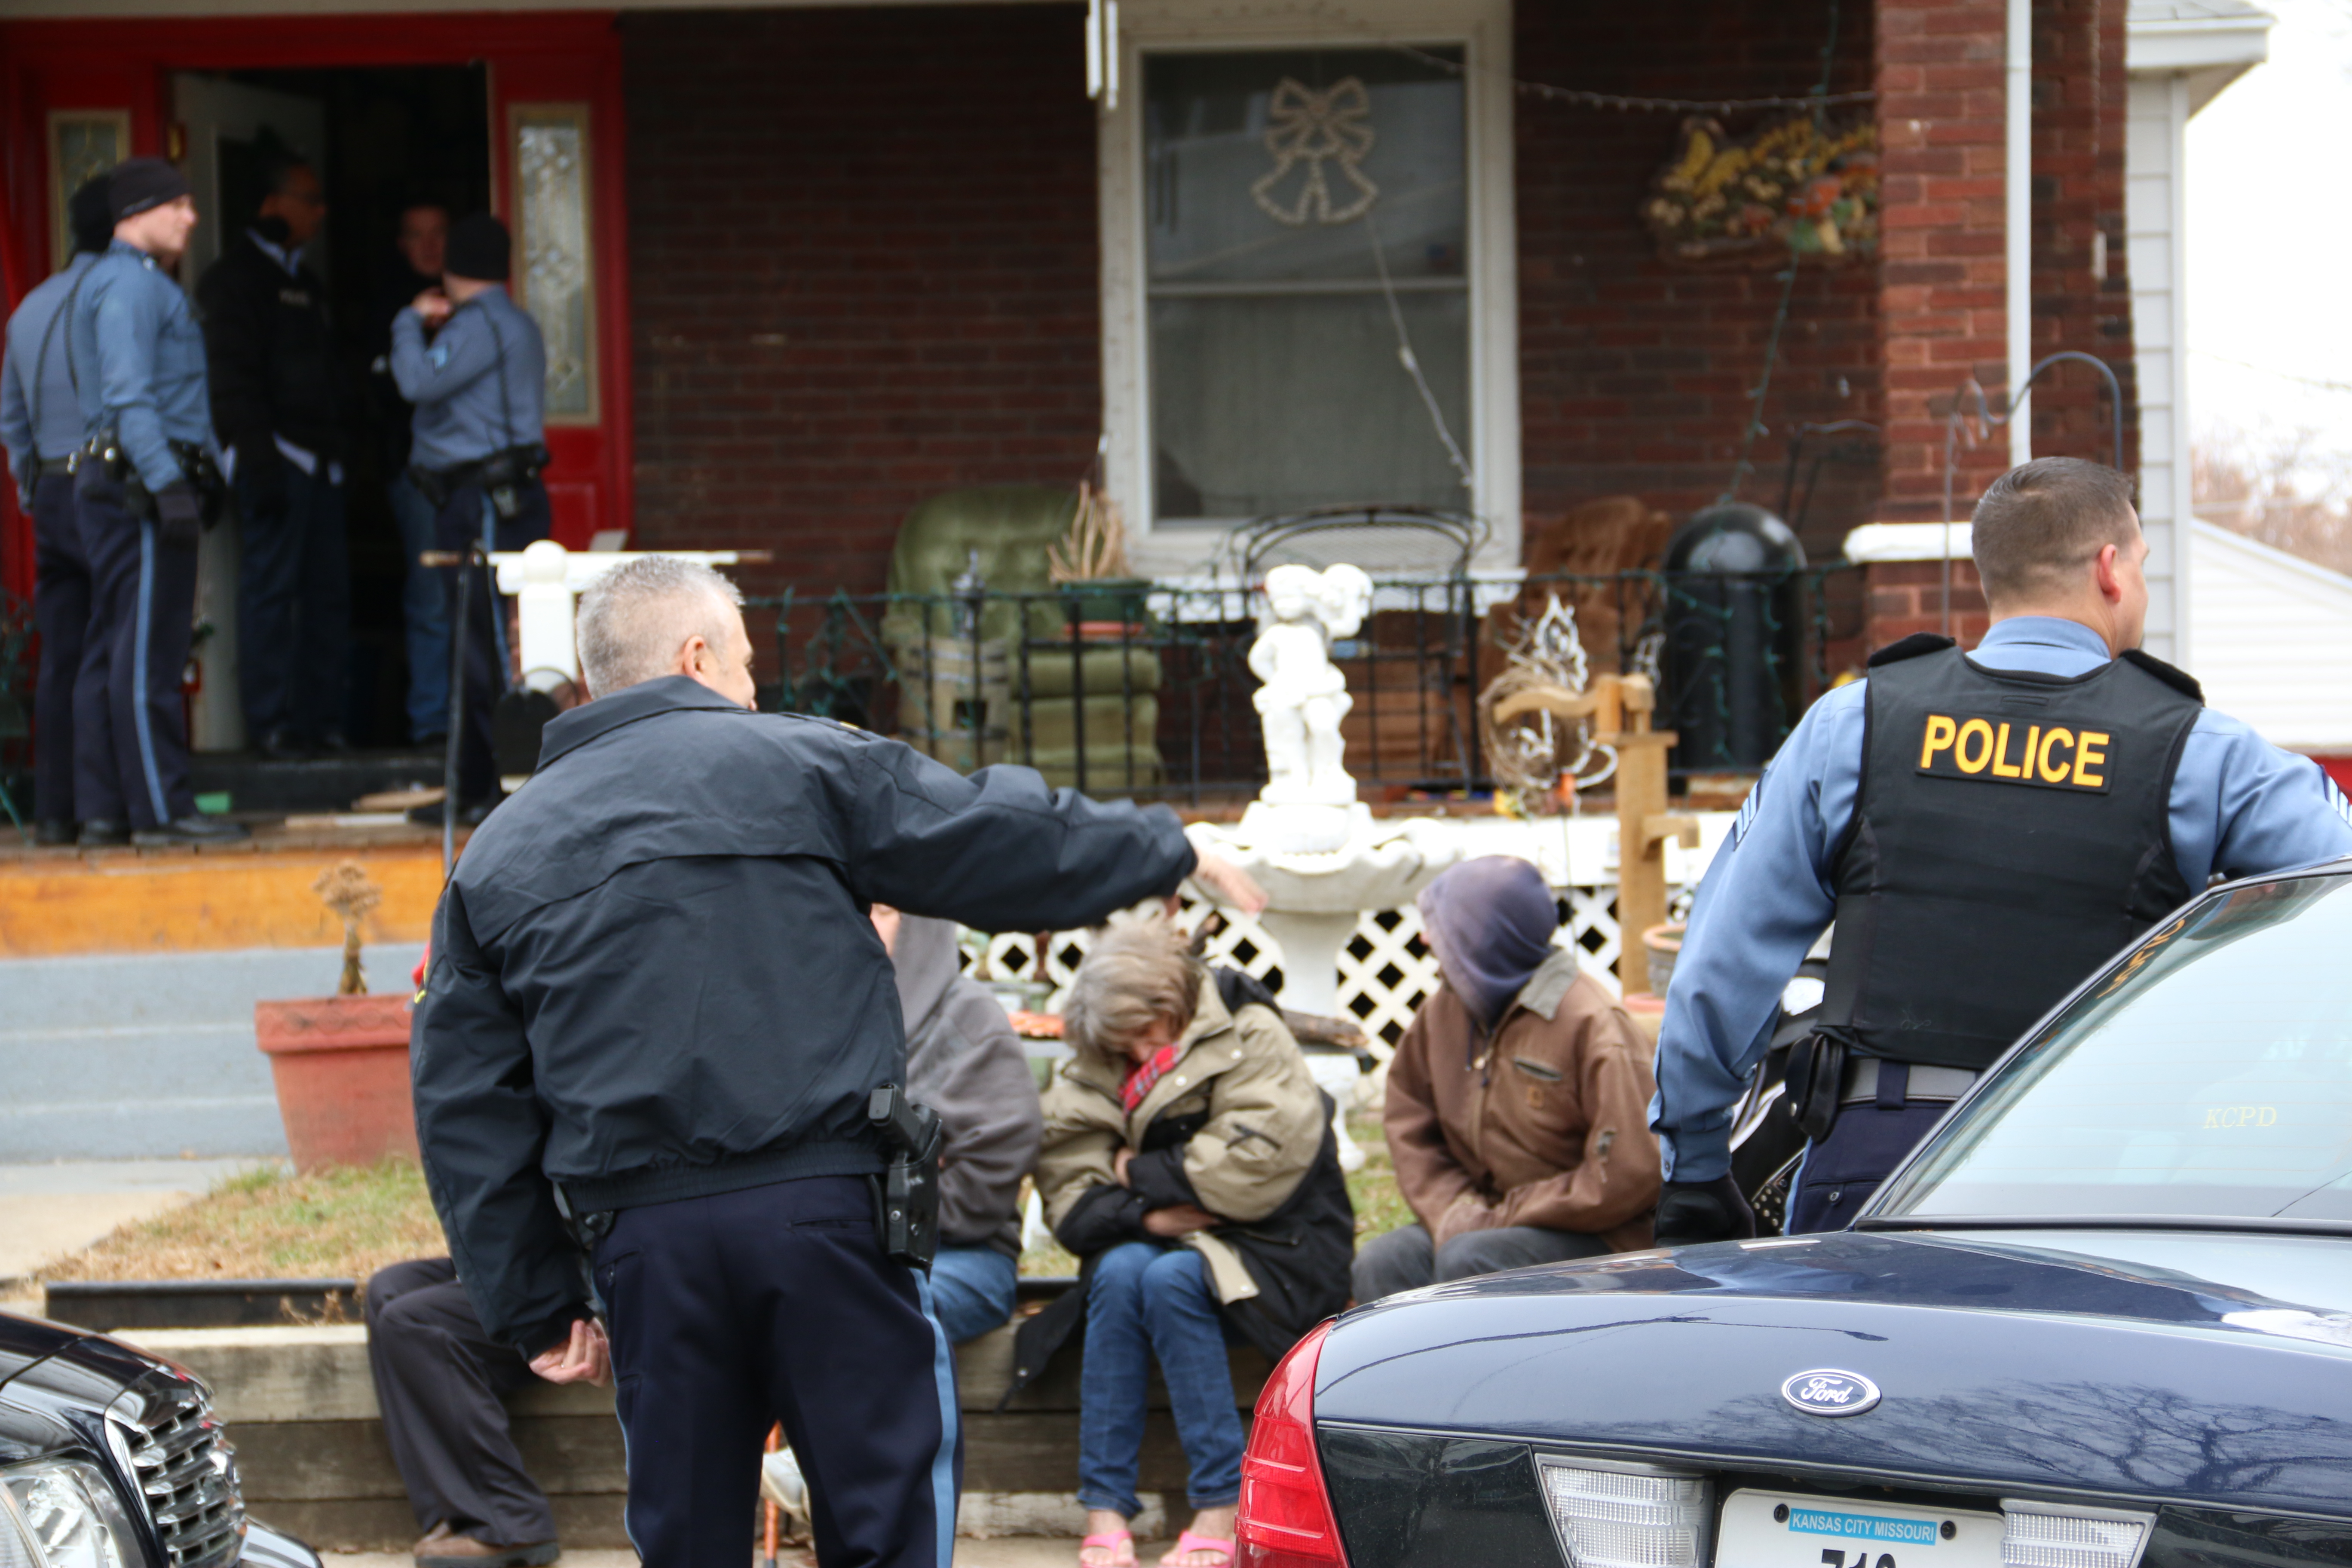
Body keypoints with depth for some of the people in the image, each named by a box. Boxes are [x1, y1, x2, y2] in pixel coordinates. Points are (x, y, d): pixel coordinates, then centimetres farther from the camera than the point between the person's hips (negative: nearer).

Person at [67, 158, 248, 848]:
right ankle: (160, 809, -9)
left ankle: (103, 809, 11)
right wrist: (168, 483, -26)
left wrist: (206, 470, 21)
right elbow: (129, 397, -20)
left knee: (113, 650, 9)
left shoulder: (138, 283, 23)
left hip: (117, 485, 11)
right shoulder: (129, 283, -11)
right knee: (147, 649, -10)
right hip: (137, 484, -11)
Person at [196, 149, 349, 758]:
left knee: (328, 589, 4)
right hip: (276, 454, -8)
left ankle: (322, 718, 8)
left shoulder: (302, 279, 24)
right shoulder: (237, 276, -4)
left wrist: (340, 447, 16)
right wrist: (258, 460, -20)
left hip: (320, 457, 8)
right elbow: (234, 378, -12)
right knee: (270, 588, -7)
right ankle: (271, 724, -6)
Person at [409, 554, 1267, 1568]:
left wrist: (536, 1310, 14)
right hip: (825, 1207, -3)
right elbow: (1003, 844, 7)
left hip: (643, 1239, 3)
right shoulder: (802, 765, 4)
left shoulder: (495, 858, 15)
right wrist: (1169, 852, 24)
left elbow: (466, 1112, 12)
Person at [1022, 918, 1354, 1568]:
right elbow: (1069, 1203, -1)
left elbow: (1265, 1157, -19)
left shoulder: (1251, 1039, -6)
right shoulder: (1090, 1075, 7)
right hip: (1152, 1240, 4)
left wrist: (1142, 1173, -10)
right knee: (1121, 1272, -30)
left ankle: (1223, 1506, -31)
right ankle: (1105, 1507, -30)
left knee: (1171, 1278, -33)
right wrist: (1148, 1215, -20)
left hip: (1268, 1252, -4)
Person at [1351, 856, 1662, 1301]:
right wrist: (1451, 1213, -5)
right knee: (1380, 1264, -19)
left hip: (1596, 1241, -7)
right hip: (1486, 1222, 7)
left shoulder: (1592, 1026, -15)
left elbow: (1629, 1176, -19)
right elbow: (1408, 1126, 15)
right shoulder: (1444, 1011, 7)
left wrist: (1501, 1217, -16)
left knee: (1467, 1262, -32)